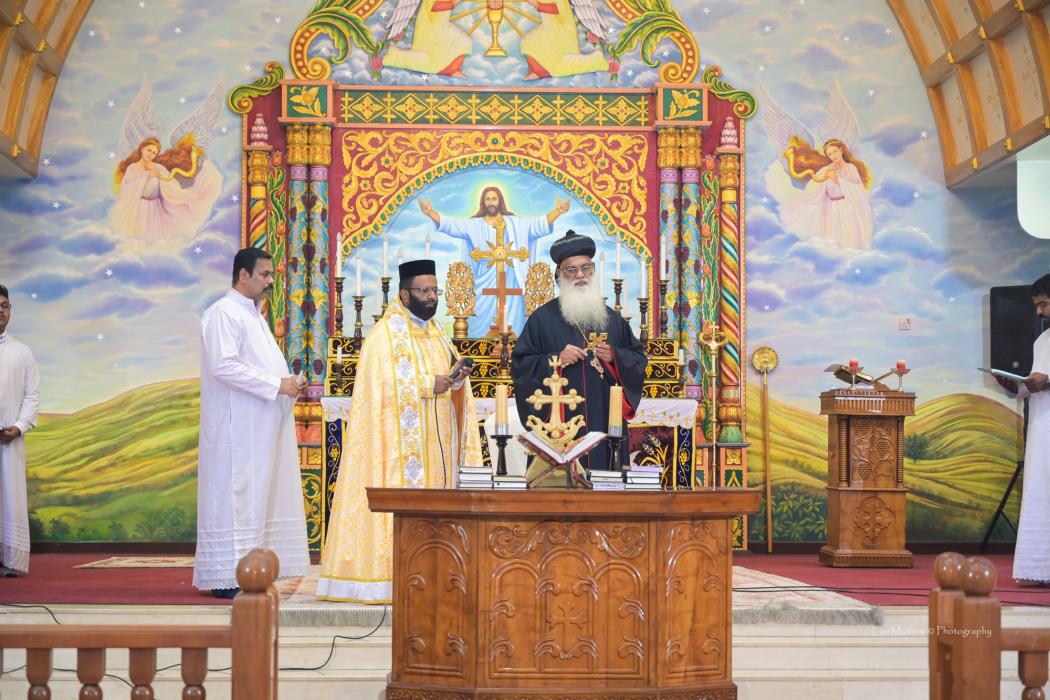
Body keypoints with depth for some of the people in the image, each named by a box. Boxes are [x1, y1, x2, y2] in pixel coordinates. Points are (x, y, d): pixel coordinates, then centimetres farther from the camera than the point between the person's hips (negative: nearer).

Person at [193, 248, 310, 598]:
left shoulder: (252, 314, 20)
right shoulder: (224, 313, -11)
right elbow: (223, 365, -22)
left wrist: (289, 383, 9)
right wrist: (276, 385, -20)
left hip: (260, 428, 10)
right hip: (237, 428, -10)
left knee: (256, 497, 9)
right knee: (234, 495, -8)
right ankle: (227, 577, -5)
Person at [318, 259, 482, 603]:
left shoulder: (437, 334, 18)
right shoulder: (383, 336, -5)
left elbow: (453, 388, 17)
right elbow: (380, 386, -16)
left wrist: (456, 378, -5)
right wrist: (429, 385, -18)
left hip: (437, 445, 7)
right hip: (401, 443, -7)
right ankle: (394, 578, -10)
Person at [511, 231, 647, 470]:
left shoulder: (612, 319, 14)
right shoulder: (542, 319, 4)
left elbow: (639, 360, 13)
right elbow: (519, 365, 0)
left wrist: (614, 358, -6)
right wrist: (556, 360, -13)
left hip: (605, 424, 3)